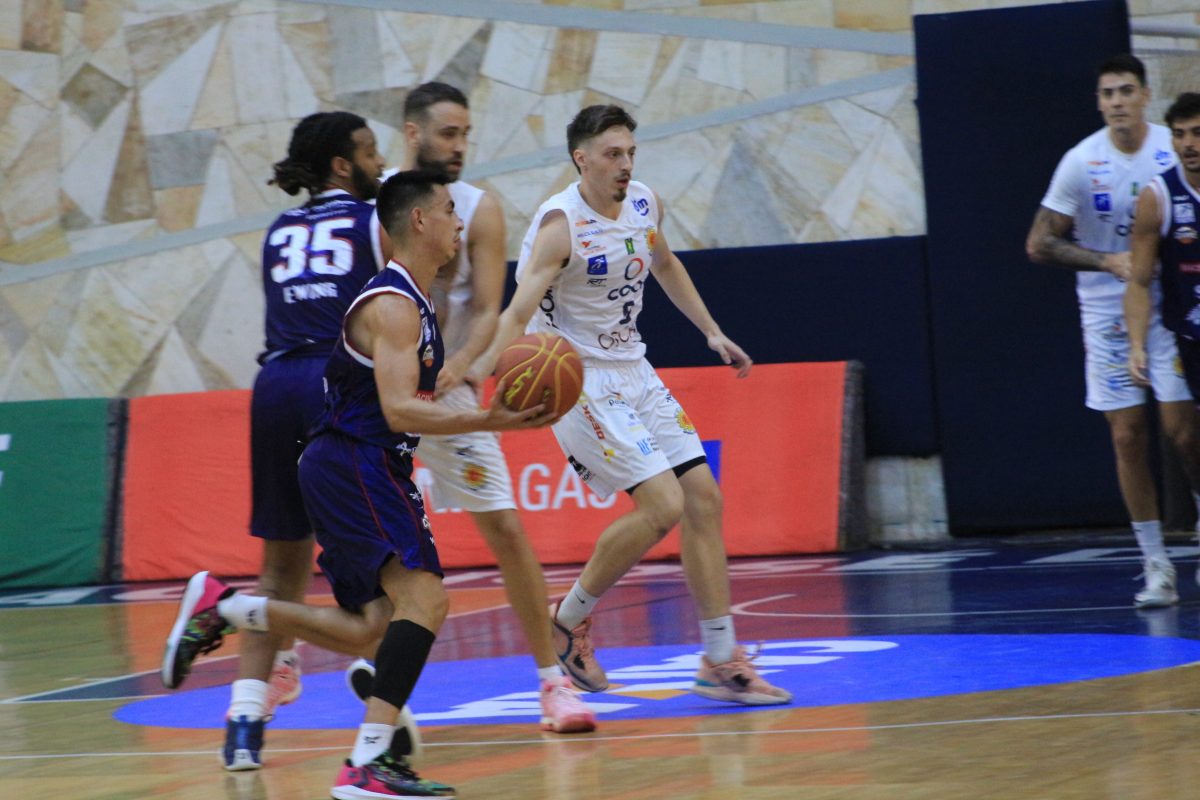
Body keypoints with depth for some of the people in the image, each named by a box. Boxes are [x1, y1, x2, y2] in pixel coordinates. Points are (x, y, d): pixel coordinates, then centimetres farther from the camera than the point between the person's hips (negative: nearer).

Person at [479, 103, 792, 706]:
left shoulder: (644, 205, 3)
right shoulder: (560, 226, -20)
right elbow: (519, 311, -30)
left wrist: (711, 331, 24)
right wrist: (484, 375, -46)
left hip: (633, 373, 8)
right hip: (578, 382, -8)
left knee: (703, 499, 2)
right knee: (662, 505, -17)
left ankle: (721, 661, 9)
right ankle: (568, 620, 3)